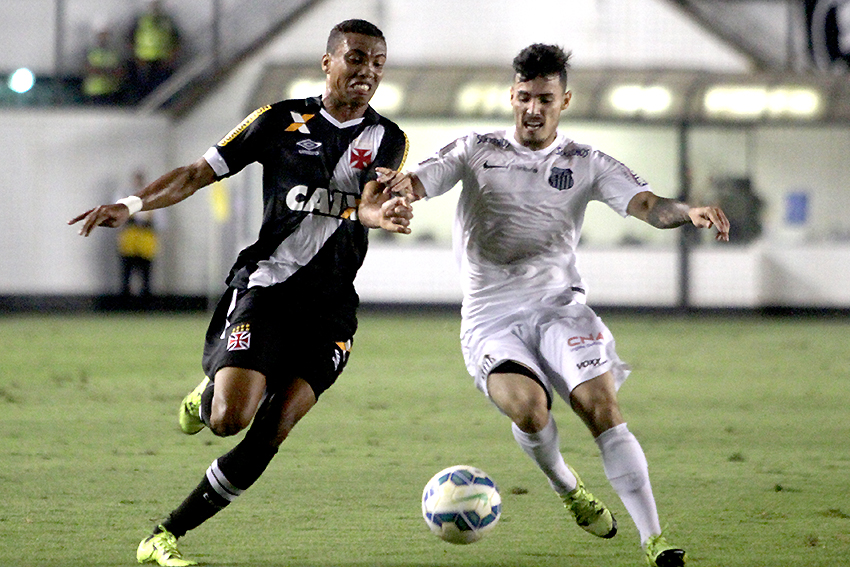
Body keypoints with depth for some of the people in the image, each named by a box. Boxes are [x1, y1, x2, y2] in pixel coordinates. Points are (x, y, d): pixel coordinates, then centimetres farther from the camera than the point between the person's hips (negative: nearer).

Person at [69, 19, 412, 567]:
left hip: (331, 305, 2)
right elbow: (198, 173, 7)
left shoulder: (387, 139, 8)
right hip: (265, 284, -2)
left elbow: (369, 203, -10)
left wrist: (384, 214, -35)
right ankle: (208, 395, 17)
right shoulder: (283, 121, 5)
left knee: (272, 433, -12)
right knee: (231, 418, -21)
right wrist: (133, 204, -8)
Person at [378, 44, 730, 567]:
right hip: (490, 316, -1)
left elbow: (646, 204, -5)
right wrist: (402, 185, -30)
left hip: (557, 304, 1)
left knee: (601, 406, -21)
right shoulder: (477, 151, 7)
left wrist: (689, 213, -28)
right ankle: (567, 489, 6)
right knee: (528, 408, -27)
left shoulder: (587, 164, 8)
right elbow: (418, 183, -4)